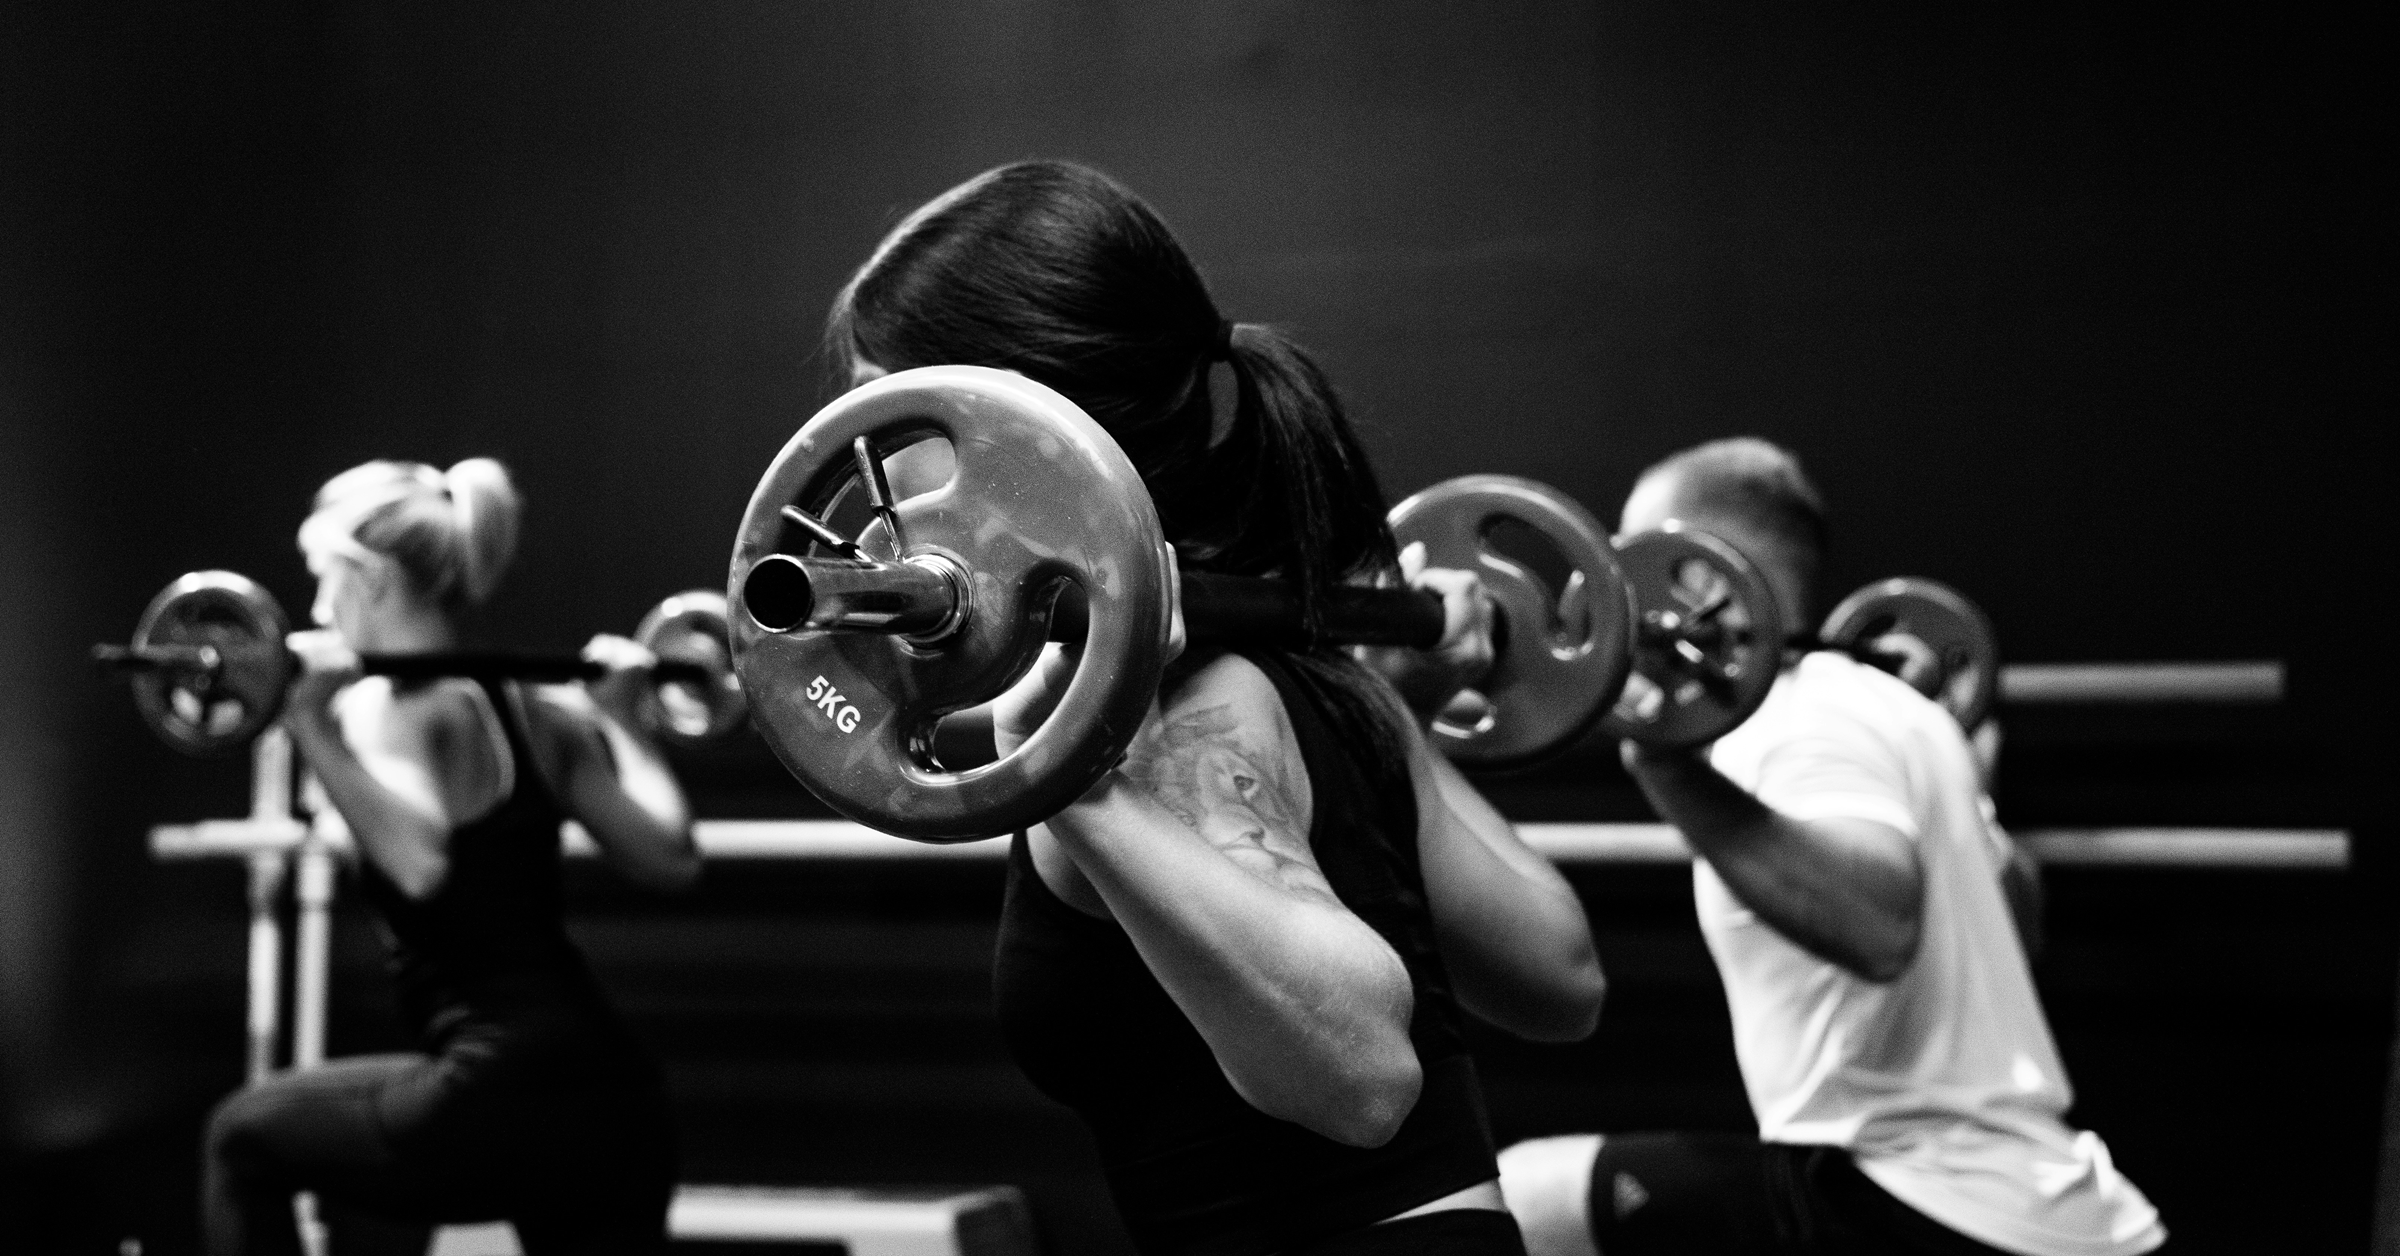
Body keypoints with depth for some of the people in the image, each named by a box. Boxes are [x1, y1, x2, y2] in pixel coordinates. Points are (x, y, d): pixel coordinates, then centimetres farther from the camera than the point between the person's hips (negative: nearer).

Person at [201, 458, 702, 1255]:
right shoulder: (536, 710, 15)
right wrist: (618, 715, 24)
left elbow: (420, 862, -25)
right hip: (616, 1107, 7)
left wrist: (314, 728, -22)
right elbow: (669, 857, 11)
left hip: (501, 1095, -7)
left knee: (246, 1140, 18)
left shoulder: (393, 708, -7)